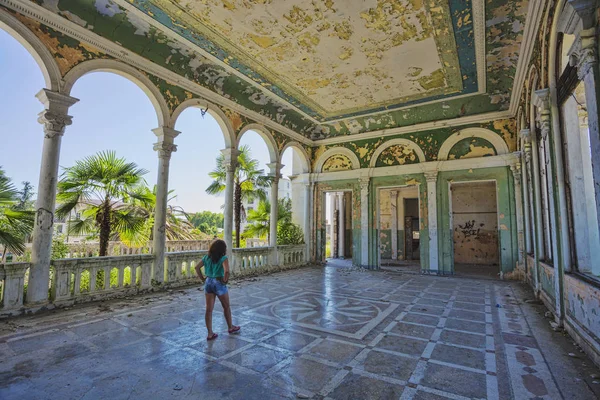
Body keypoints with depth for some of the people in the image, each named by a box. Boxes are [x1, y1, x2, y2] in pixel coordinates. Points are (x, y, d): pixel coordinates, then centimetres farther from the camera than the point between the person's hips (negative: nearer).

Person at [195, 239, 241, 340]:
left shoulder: (207, 257, 4)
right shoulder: (223, 258, -14)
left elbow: (197, 267, 2)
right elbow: (227, 271, -29)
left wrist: (202, 279, 6)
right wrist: (225, 280, -13)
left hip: (208, 283, 5)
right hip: (219, 283, -5)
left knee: (209, 309, 9)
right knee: (226, 307, 16)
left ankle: (210, 334, 14)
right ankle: (230, 327, 33)